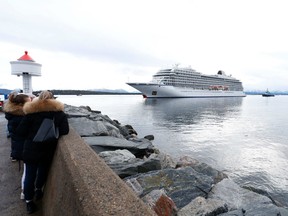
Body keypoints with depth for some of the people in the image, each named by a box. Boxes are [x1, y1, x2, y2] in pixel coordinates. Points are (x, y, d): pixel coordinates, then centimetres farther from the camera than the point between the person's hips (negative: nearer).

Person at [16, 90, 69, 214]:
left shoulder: (31, 111, -7)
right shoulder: (59, 112, -8)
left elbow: (21, 131, -7)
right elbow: (64, 131, -15)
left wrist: (31, 134, 11)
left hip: (31, 149, 0)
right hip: (48, 150, 0)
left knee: (30, 174, 14)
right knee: (43, 170, 24)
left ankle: (29, 202, 26)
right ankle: (38, 190, 46)